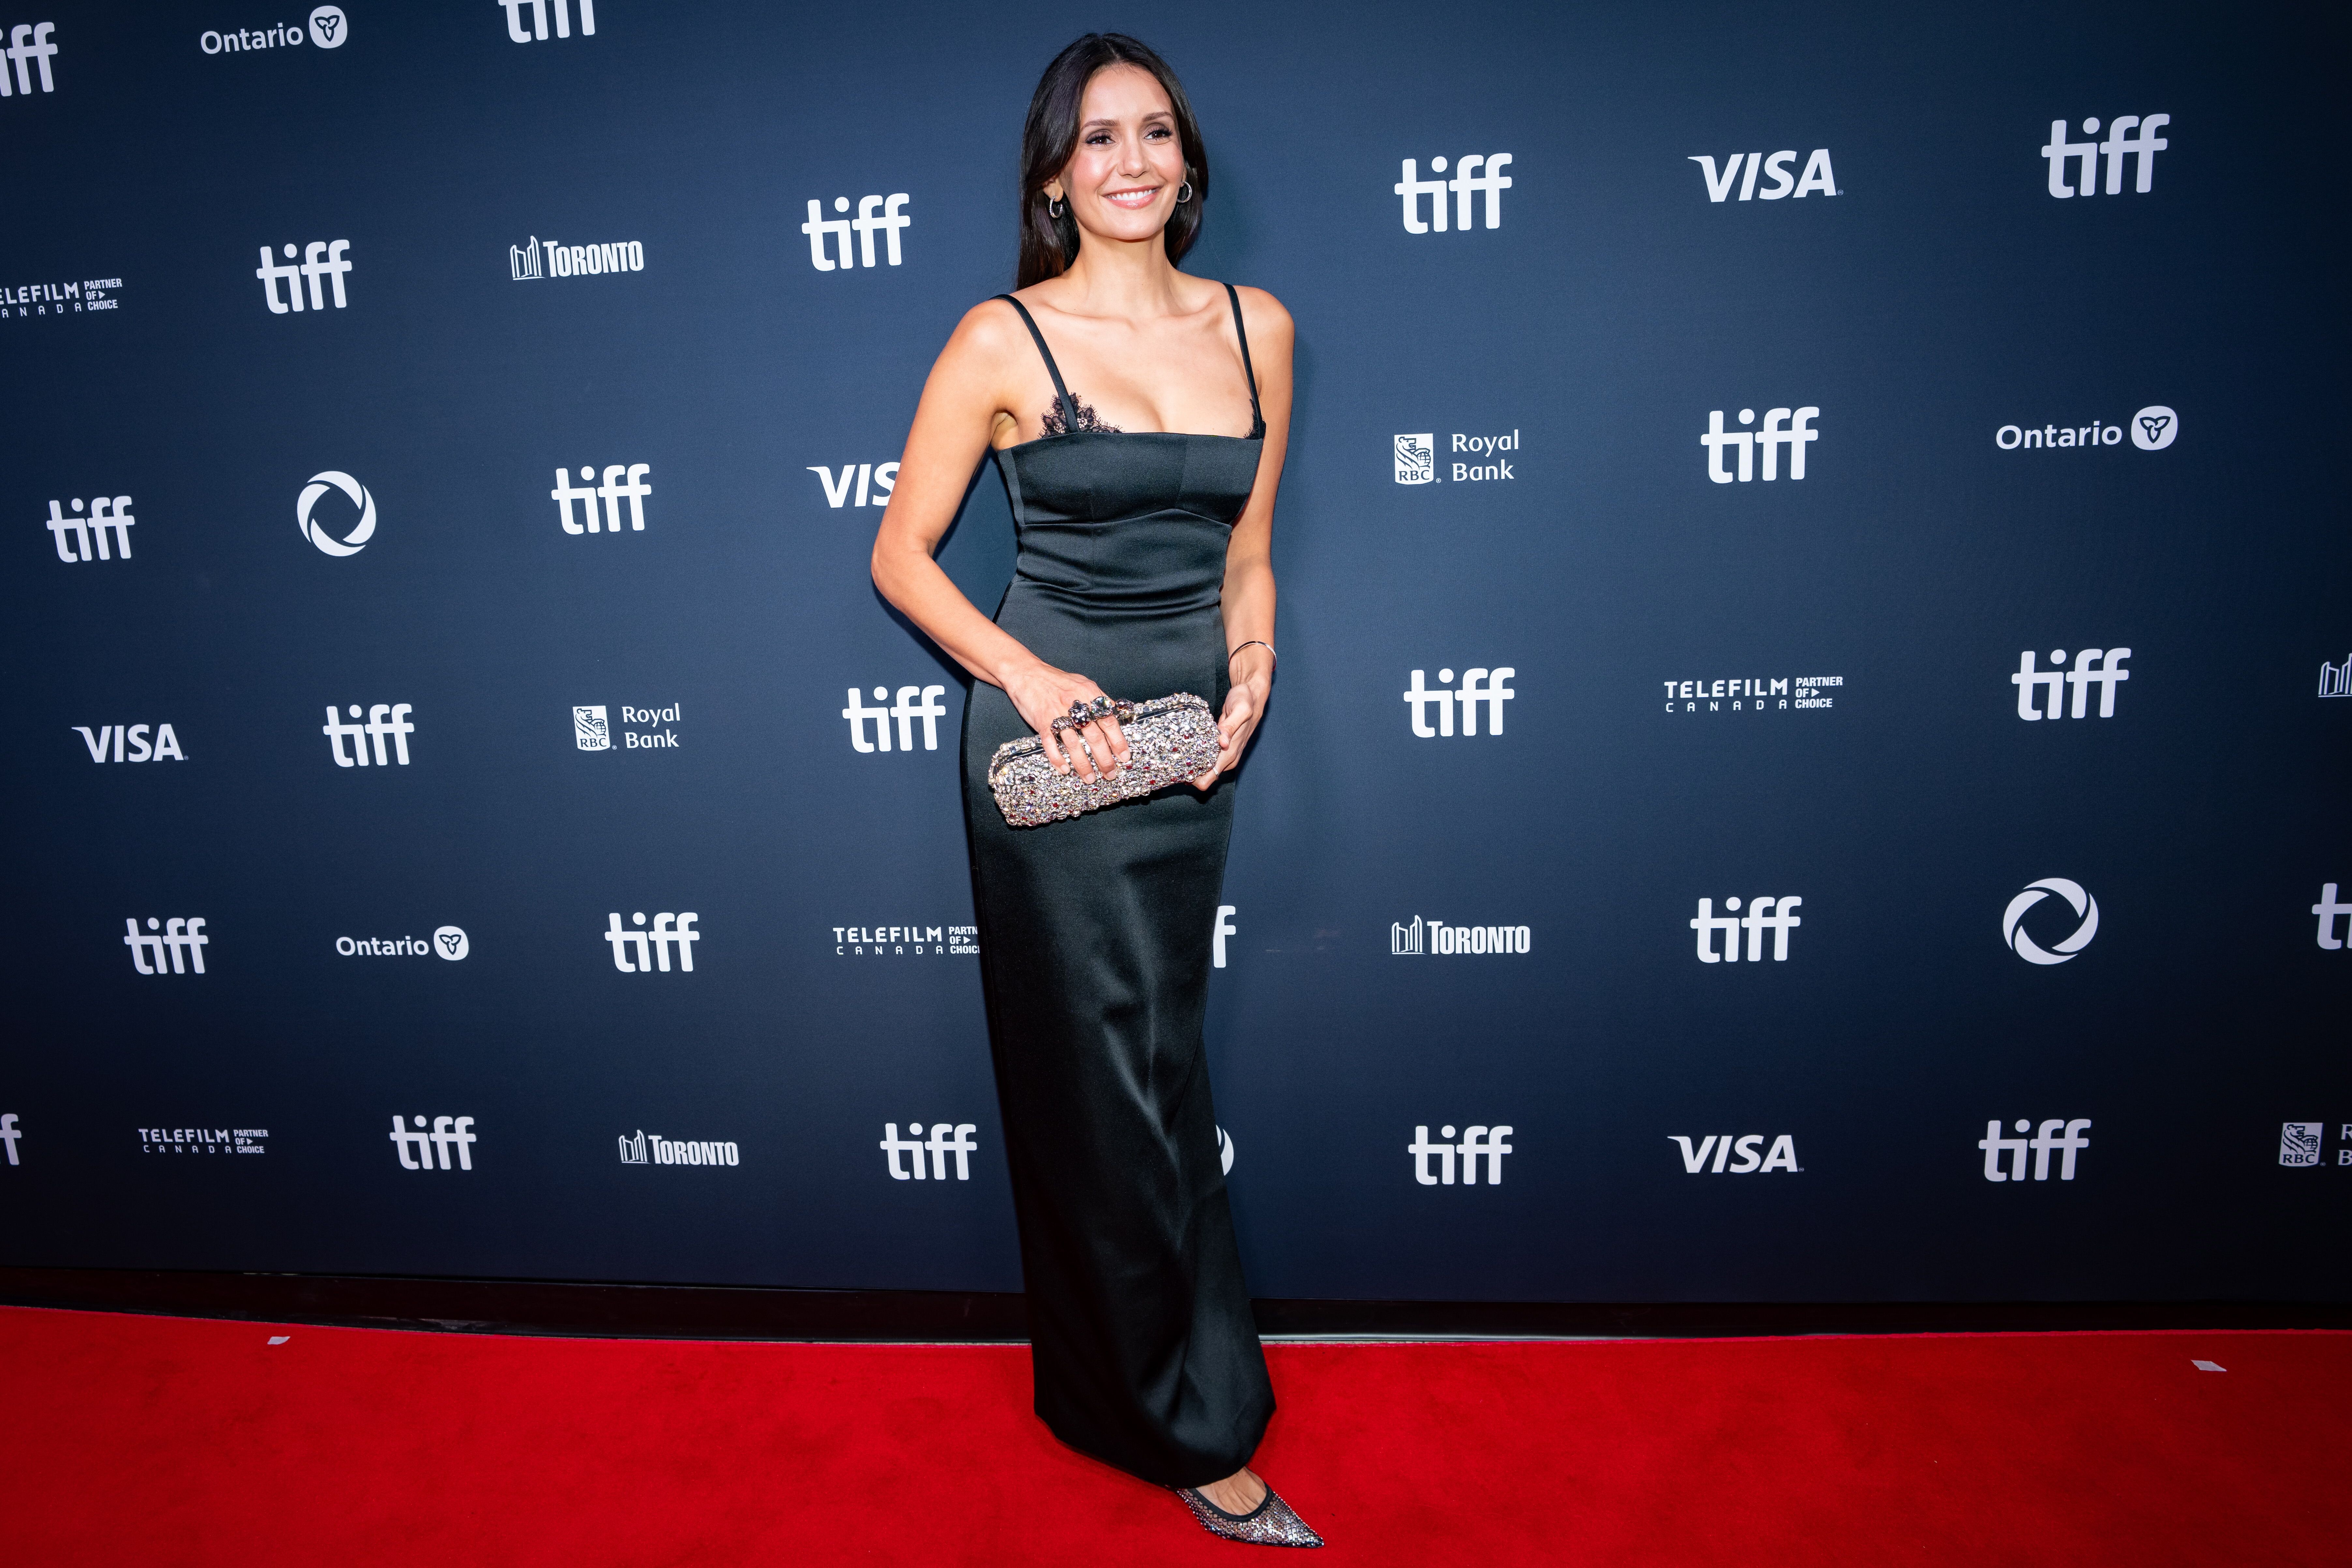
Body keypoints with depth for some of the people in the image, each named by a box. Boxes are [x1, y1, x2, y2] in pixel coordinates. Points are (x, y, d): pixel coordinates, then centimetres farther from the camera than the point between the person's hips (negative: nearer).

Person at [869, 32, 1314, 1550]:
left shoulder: (1257, 326, 7)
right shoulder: (1003, 342, -6)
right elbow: (903, 554, -2)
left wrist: (1249, 682, -3)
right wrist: (1031, 679, -14)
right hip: (1057, 731, -5)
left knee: (1156, 1068, 16)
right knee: (1110, 1082, 3)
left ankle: (1120, 1383, 38)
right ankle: (1199, 1426, 21)